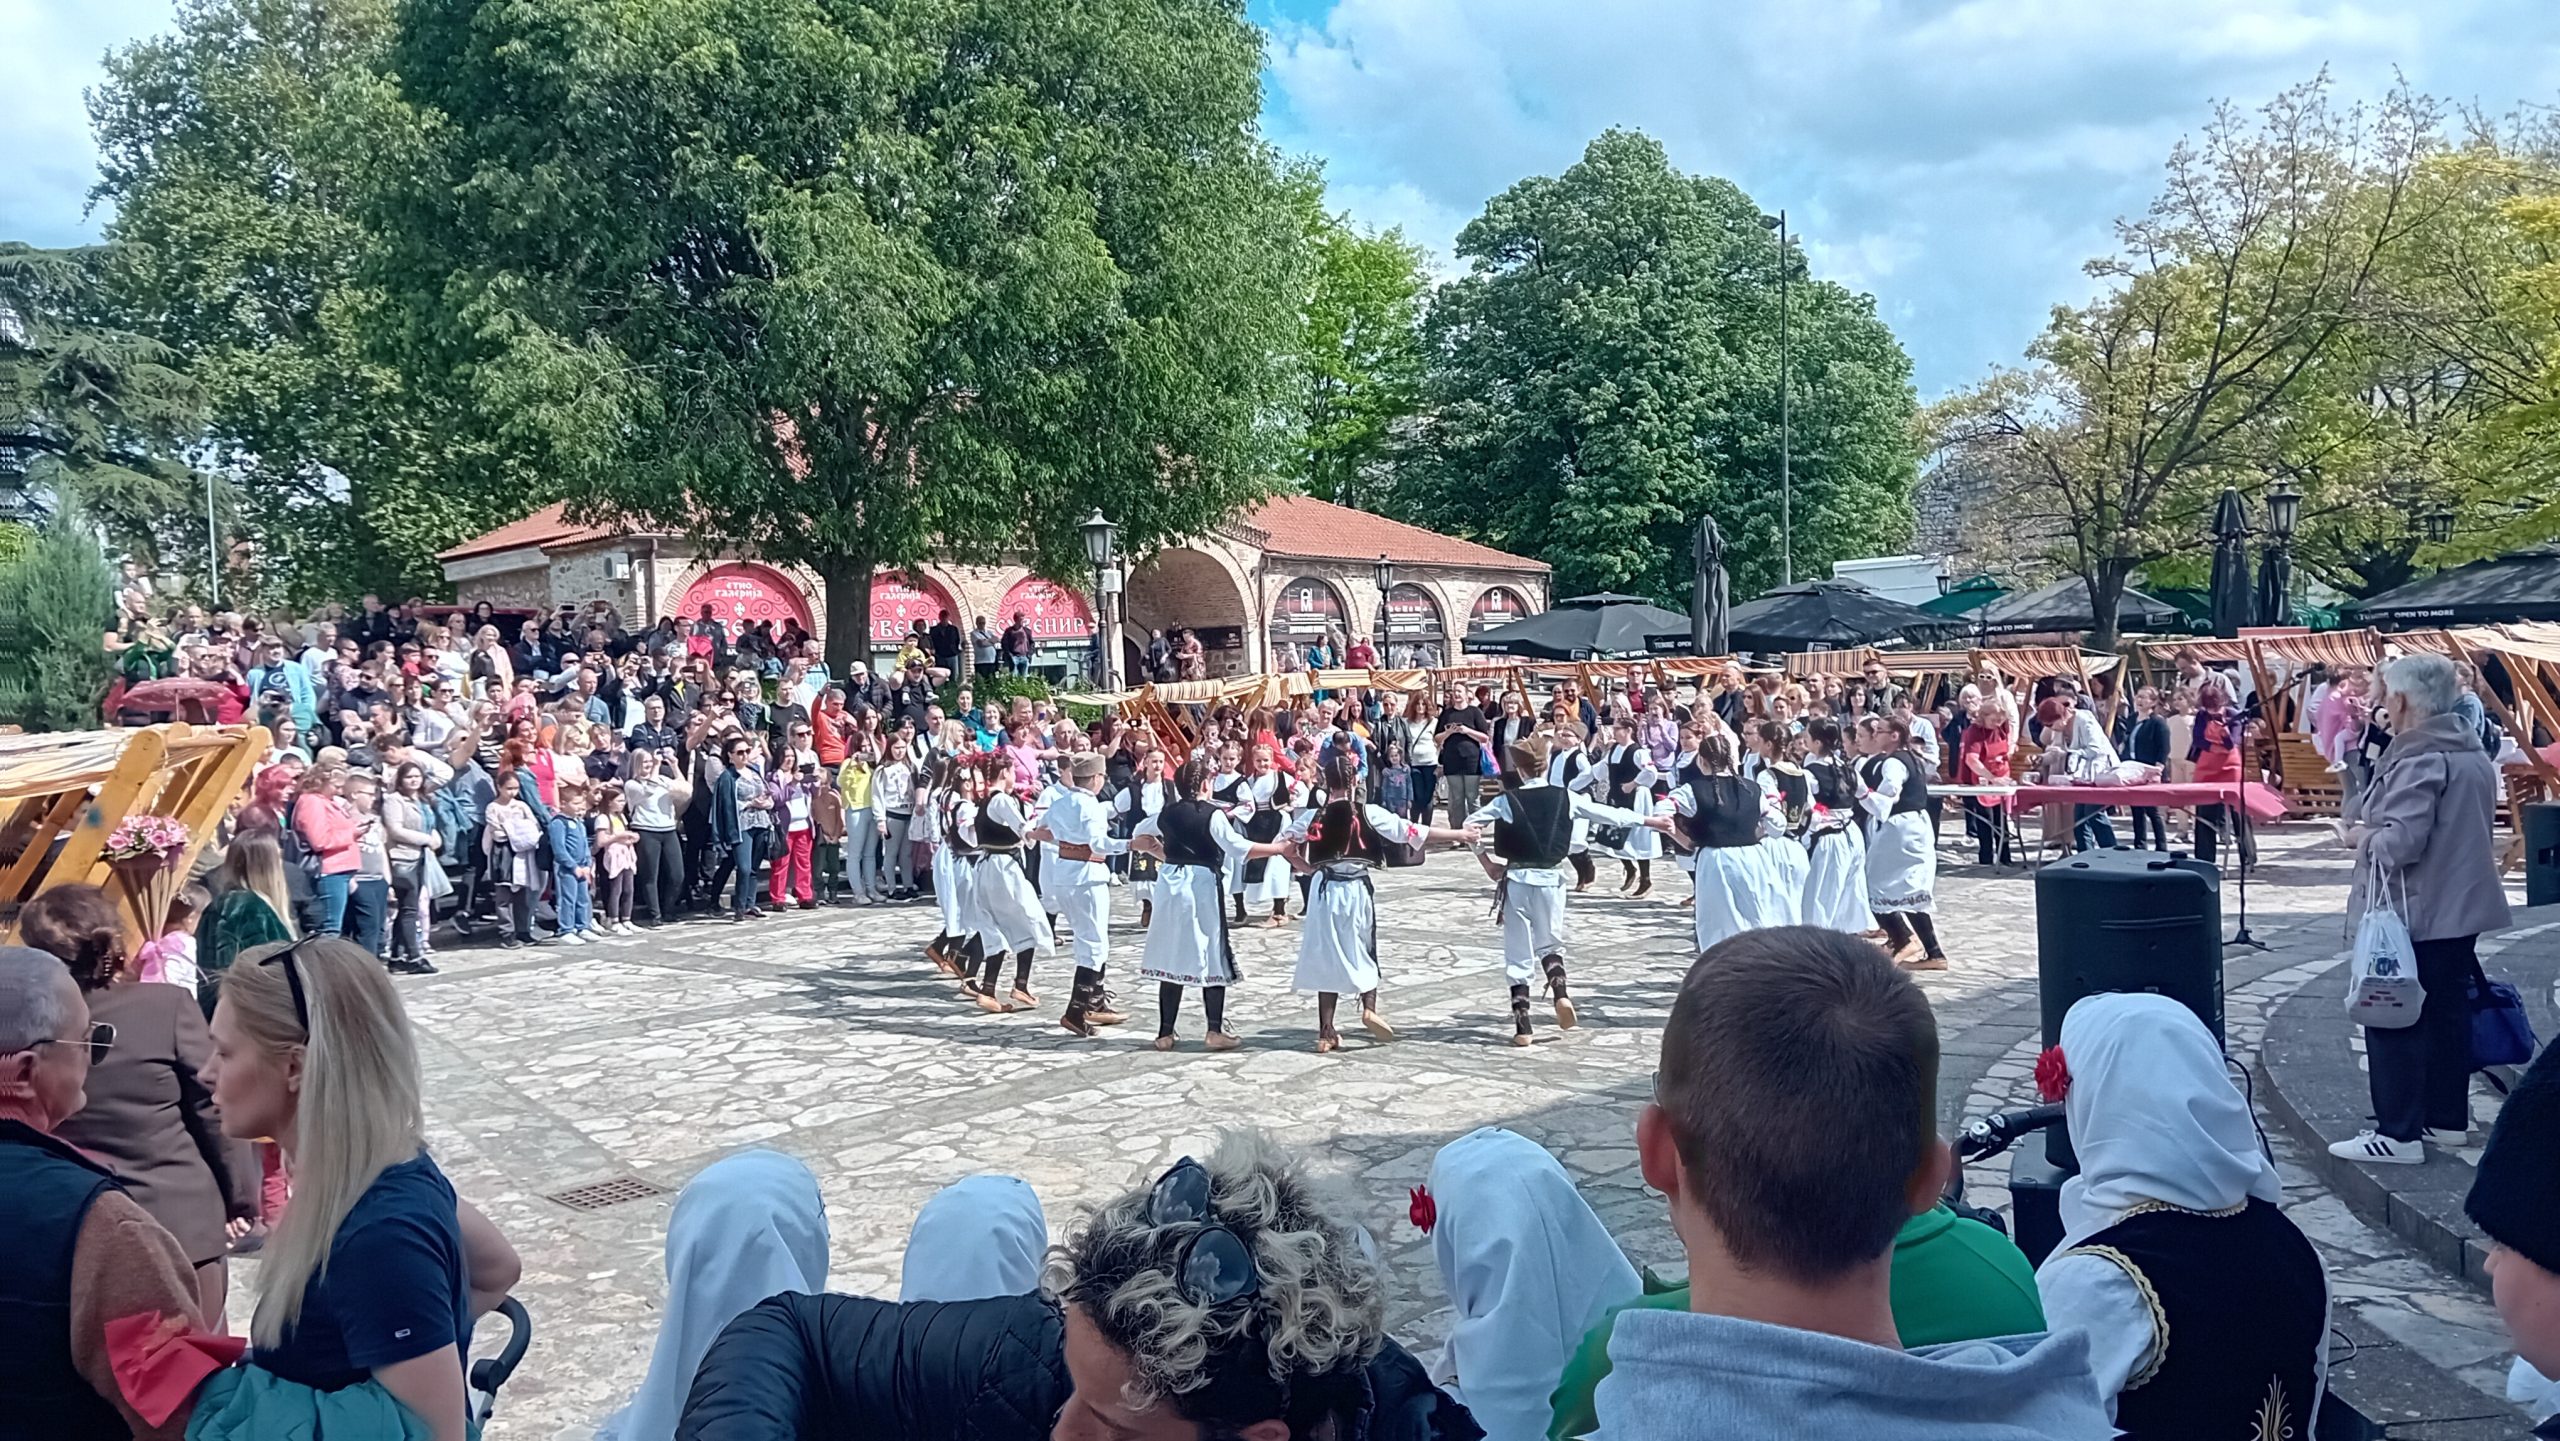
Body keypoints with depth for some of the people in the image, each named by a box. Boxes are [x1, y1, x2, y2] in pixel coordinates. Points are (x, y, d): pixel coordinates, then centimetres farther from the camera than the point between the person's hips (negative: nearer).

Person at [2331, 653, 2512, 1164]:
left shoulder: (2419, 759, -20)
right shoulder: (2473, 753, 11)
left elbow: (2402, 840, -28)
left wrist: (2361, 836, -8)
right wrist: (2374, 827, 12)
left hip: (2412, 914, -10)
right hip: (2460, 908, 10)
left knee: (2393, 1019, -3)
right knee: (2447, 1013, 17)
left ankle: (2399, 1133, 1)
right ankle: (2447, 1117, 26)